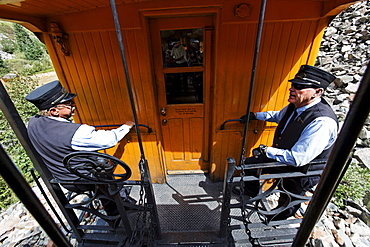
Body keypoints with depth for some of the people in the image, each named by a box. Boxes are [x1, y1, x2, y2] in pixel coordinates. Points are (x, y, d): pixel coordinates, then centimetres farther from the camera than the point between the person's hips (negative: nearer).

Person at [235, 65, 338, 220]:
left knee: (285, 208, 16)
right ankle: (251, 191, 45)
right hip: (283, 157, 7)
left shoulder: (322, 122, -35)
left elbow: (298, 158, -35)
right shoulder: (297, 104, -9)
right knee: (249, 163, 15)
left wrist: (266, 150, -27)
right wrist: (255, 115, 16)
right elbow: (279, 115, 15)